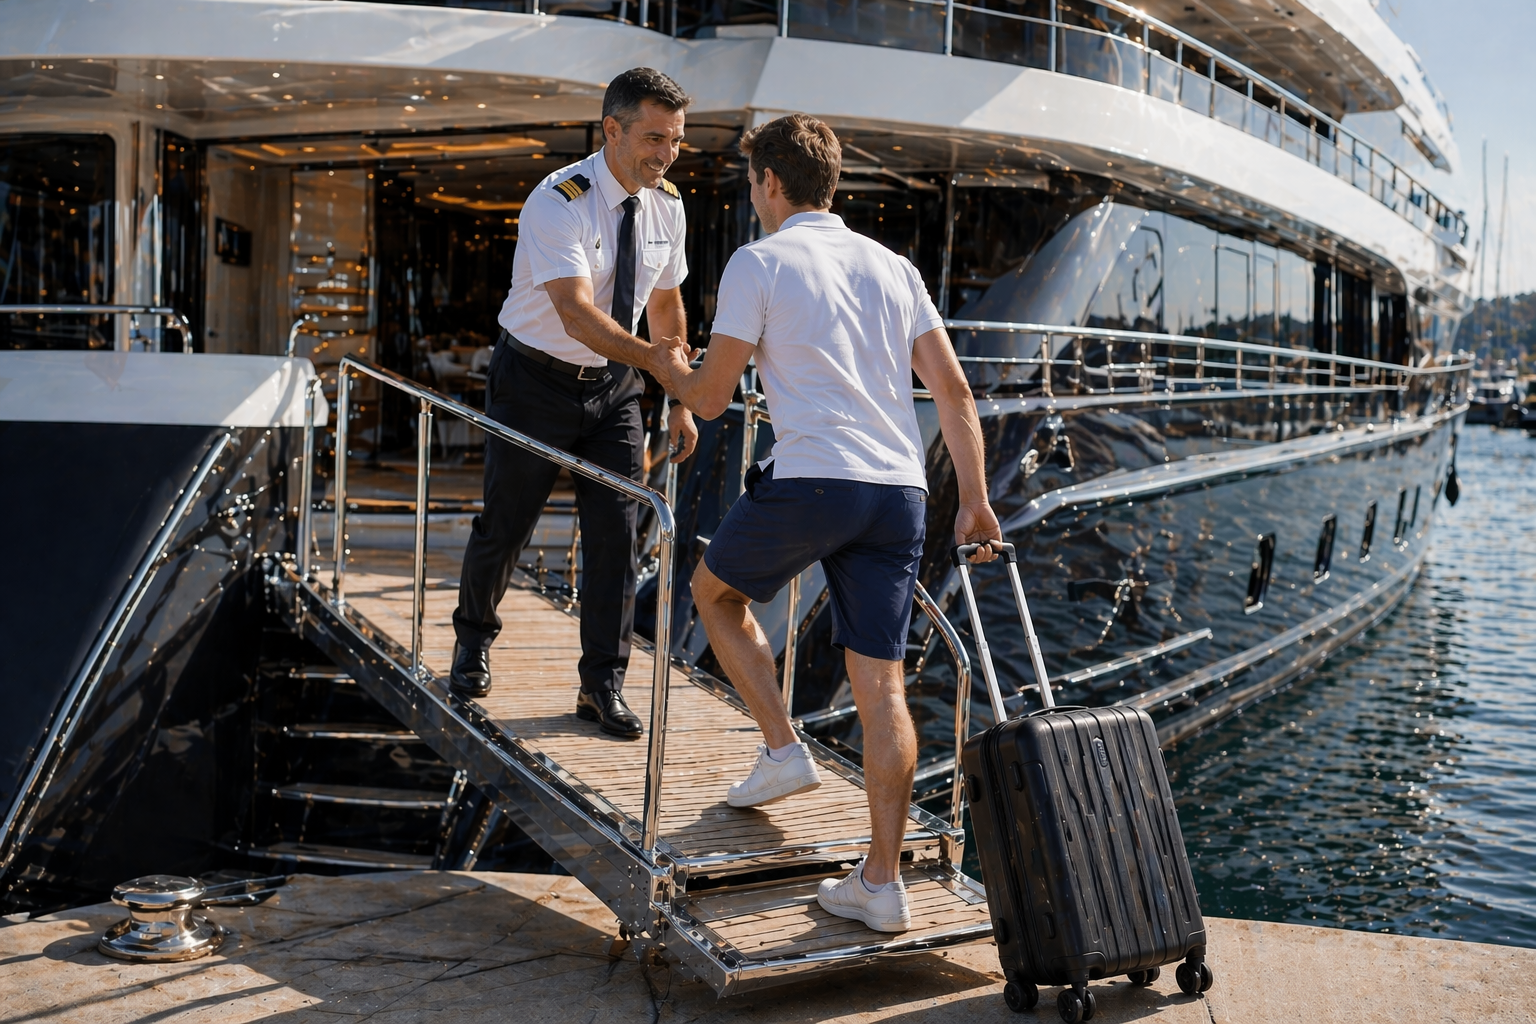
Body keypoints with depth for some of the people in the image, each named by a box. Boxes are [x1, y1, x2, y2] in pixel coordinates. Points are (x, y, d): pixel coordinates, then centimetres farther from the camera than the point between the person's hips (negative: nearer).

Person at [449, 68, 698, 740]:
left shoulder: (666, 206, -3)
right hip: (538, 381, -4)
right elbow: (577, 312, -35)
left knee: (615, 529, -3)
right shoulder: (559, 201, -23)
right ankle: (474, 638, 37)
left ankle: (602, 685, 7)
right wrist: (663, 363, -47)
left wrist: (679, 402, 7)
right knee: (506, 523, 9)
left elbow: (665, 304, 10)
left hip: (613, 384, 4)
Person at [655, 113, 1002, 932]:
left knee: (715, 592, 24)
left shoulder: (759, 263, 1)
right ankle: (880, 884, 5)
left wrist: (672, 371, 26)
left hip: (810, 481, -5)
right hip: (900, 492, 5)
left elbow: (709, 397, 3)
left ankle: (782, 749, 15)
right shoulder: (892, 266, 17)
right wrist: (975, 499, 15)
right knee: (881, 685, 5)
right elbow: (953, 389, 12)